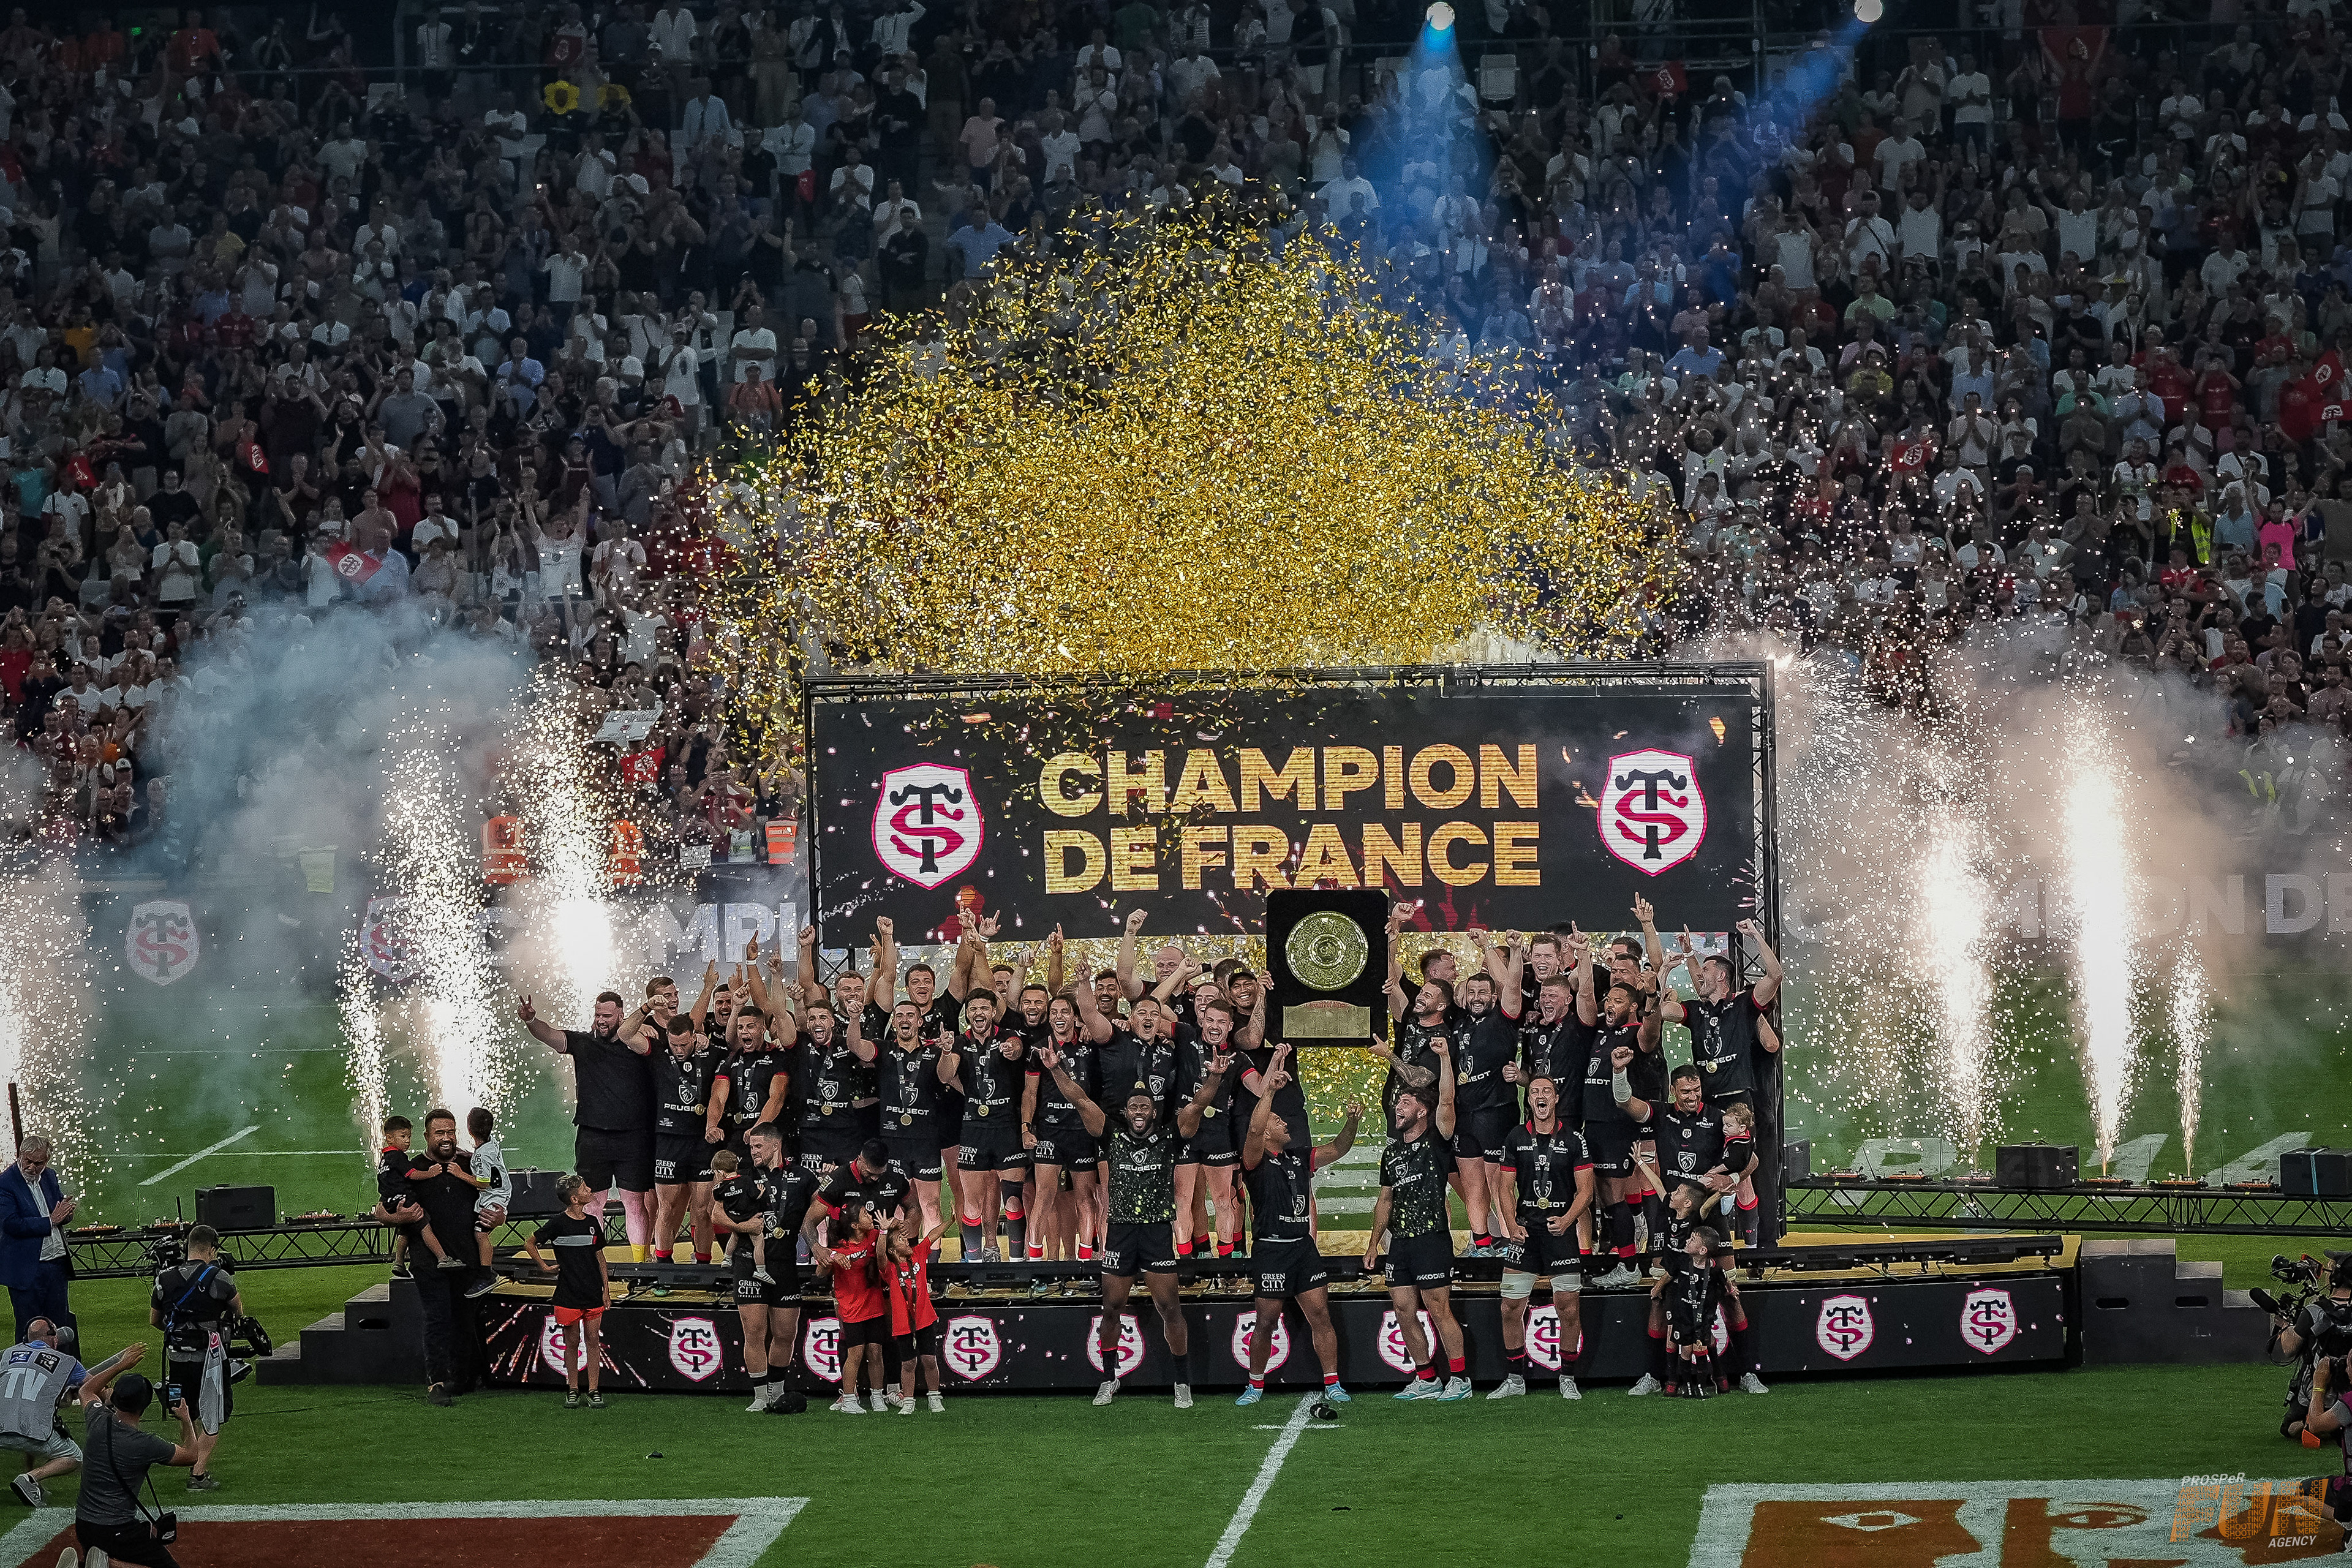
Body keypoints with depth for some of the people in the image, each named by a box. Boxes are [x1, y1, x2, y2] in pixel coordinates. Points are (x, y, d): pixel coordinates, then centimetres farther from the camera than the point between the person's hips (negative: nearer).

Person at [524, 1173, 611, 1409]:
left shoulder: (593, 1223, 6)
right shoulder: (558, 1224, -8)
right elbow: (530, 1243, 4)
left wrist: (606, 1290, 11)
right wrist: (544, 1267, 1)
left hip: (593, 1293, 3)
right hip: (568, 1294, -3)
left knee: (593, 1341, 3)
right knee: (572, 1343, 4)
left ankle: (594, 1391, 6)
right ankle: (572, 1391, 13)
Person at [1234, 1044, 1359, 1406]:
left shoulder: (1301, 1159, 16)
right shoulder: (1257, 1161, -4)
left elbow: (1336, 1150, 16)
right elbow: (1254, 1129, -21)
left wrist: (1351, 1121, -3)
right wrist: (1269, 1087, -28)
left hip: (1304, 1247, 5)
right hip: (1271, 1249, -5)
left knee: (1320, 1315, 0)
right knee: (1266, 1321, 1)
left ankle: (1333, 1385, 1)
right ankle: (1256, 1386, 13)